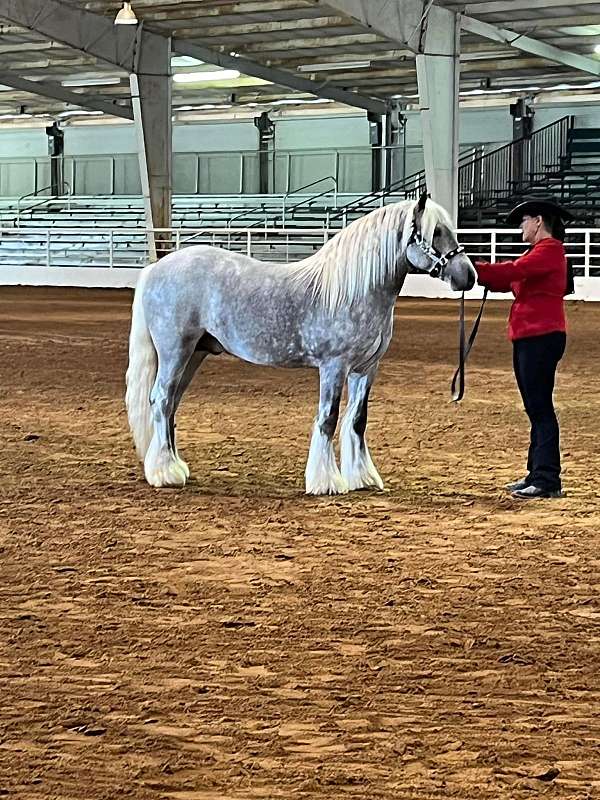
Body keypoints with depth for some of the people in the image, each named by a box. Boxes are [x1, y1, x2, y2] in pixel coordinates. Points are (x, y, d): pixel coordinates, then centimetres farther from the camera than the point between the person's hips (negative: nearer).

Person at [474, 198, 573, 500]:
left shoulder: (549, 250, -10)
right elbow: (506, 282, 15)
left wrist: (471, 268, -17)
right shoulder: (537, 253, 22)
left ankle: (548, 480, -11)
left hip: (542, 336, -11)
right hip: (527, 338, 11)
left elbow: (512, 271, -22)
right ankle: (537, 474, 16)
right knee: (535, 408, 12)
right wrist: (475, 271, 2)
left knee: (540, 407, -11)